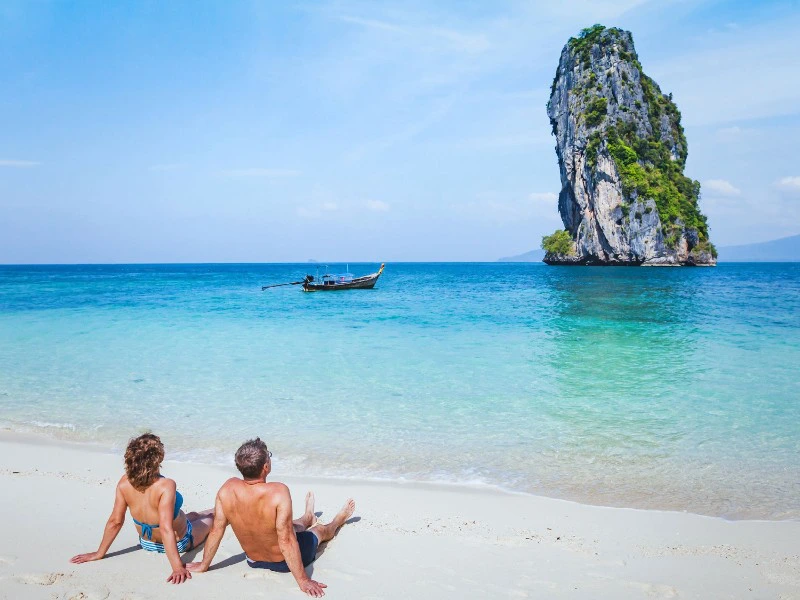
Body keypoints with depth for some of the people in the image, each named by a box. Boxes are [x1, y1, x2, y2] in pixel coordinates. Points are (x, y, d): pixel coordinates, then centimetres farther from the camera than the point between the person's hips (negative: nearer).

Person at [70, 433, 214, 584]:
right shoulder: (166, 486, -38)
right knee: (212, 515, 26)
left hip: (147, 543, 4)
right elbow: (166, 529, -40)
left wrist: (100, 553, -3)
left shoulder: (125, 483, -22)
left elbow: (115, 521, -16)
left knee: (193, 515, 34)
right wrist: (178, 567, -39)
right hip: (179, 543, -4)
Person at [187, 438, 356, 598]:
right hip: (284, 562, -4)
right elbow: (286, 541, -34)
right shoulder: (278, 492, -38)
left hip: (254, 561, 4)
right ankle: (338, 520, 63)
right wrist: (303, 581, -25)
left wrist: (203, 565, 3)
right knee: (320, 529, 29)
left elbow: (216, 530, -13)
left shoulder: (227, 489, -24)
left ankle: (308, 518, 71)